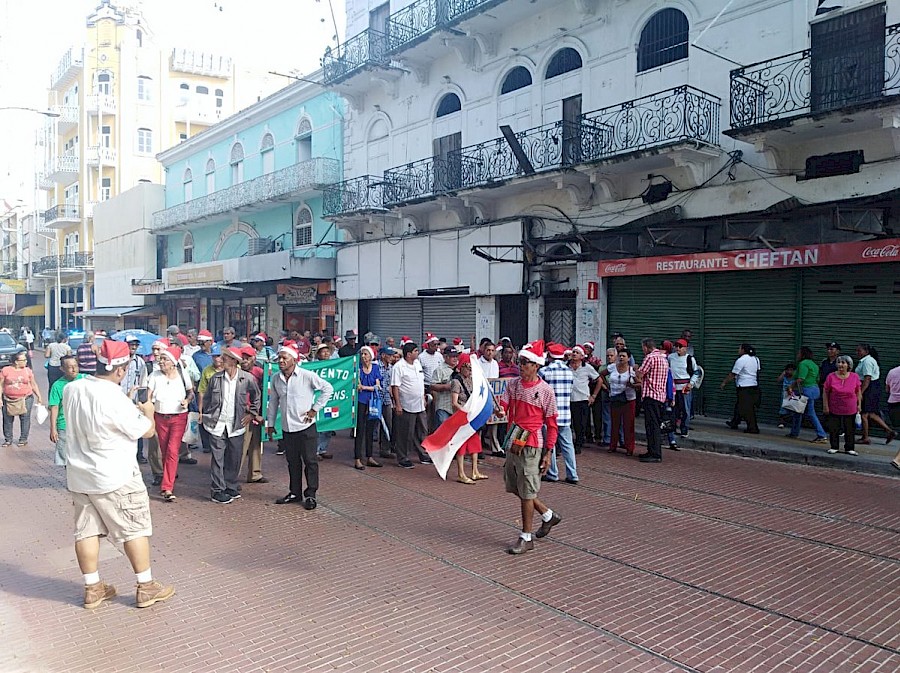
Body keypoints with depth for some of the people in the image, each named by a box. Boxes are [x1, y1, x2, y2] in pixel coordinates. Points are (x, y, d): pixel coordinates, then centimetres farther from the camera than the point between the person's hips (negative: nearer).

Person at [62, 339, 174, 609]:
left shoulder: (71, 389, -4)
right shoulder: (116, 400, -25)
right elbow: (147, 431, -13)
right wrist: (148, 412, 7)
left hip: (79, 475, 7)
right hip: (114, 478, -7)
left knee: (86, 530, 15)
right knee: (135, 529, 6)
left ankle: (92, 589, 26)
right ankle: (146, 587, 15)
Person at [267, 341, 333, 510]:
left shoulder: (307, 376, -12)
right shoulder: (275, 379, 3)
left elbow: (328, 389, -7)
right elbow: (273, 402, 13)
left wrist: (315, 409, -9)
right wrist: (270, 423, 14)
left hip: (305, 426, -5)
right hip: (287, 428, 5)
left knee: (310, 461, 2)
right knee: (292, 462, 14)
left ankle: (310, 494, 12)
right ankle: (295, 493, 26)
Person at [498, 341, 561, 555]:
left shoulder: (545, 390, -8)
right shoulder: (513, 384, 7)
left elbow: (551, 424, -5)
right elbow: (503, 407, -2)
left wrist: (548, 453, -8)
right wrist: (500, 411, -27)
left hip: (531, 445, -7)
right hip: (513, 443, 7)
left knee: (526, 492, 0)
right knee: (515, 487, 16)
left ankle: (526, 538, 15)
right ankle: (548, 515, 37)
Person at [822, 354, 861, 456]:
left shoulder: (854, 377, -3)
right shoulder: (831, 376, -7)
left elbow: (858, 392, 7)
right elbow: (825, 392, -2)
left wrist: (859, 404, 3)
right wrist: (825, 406, -4)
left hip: (850, 410, 1)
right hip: (834, 409, 0)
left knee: (850, 430, 8)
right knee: (833, 429, 5)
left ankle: (850, 448, 20)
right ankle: (834, 447, 18)